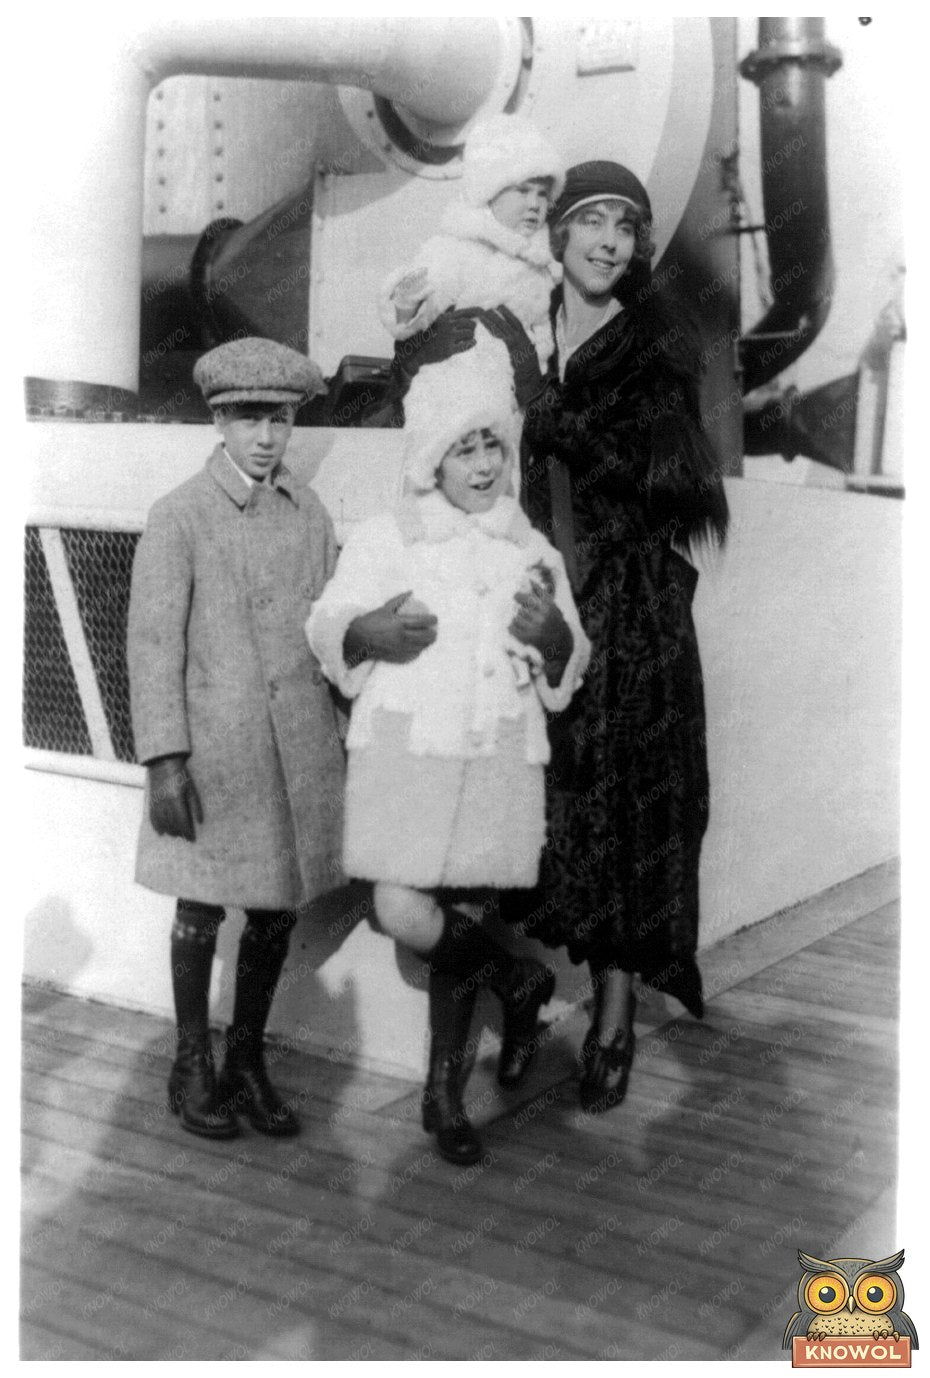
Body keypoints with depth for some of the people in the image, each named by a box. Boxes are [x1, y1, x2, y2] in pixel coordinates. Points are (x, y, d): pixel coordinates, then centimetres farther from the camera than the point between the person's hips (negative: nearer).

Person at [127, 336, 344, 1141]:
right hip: (213, 745, -4)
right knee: (203, 907, 7)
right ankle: (192, 1069, 23)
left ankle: (248, 1061, 27)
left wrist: (348, 735, 10)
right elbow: (154, 642, -8)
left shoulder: (312, 515, 7)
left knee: (278, 908, 11)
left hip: (301, 744, 4)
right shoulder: (179, 517, -6)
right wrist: (164, 759, -13)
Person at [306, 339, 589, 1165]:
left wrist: (553, 636, -9)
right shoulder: (383, 541, 2)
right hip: (406, 751, -2)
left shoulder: (535, 552, 12)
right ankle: (516, 979, 16)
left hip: (501, 761, 2)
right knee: (401, 913, -14)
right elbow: (327, 630, 3)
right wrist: (369, 633, -20)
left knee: (461, 918, 6)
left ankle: (445, 1091, 23)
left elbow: (567, 672, 14)